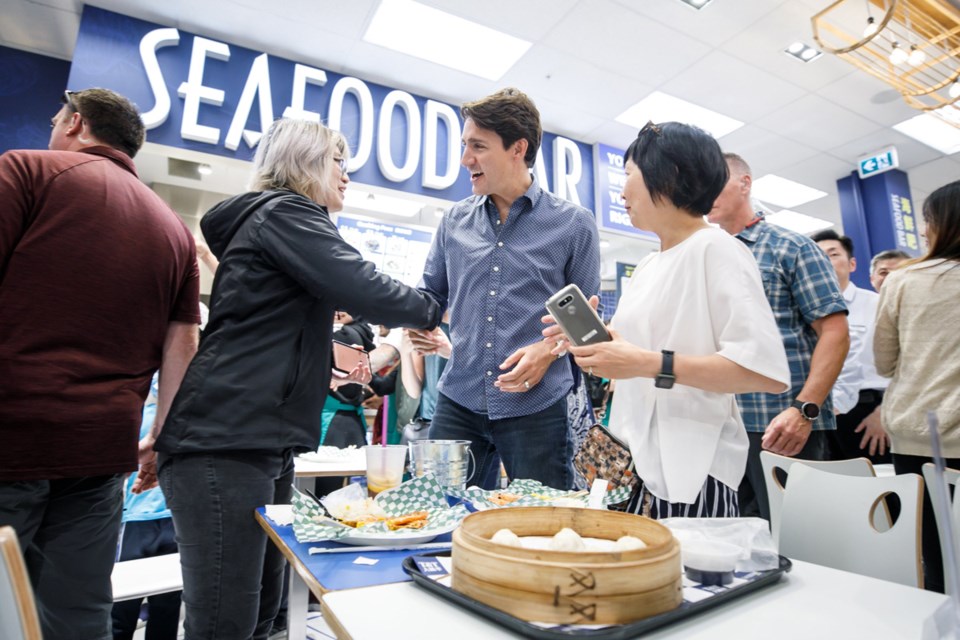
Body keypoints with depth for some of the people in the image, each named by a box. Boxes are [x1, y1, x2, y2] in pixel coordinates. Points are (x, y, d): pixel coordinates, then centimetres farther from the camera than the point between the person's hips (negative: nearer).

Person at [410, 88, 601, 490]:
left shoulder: (573, 224, 0)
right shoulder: (455, 221, 9)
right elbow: (431, 294, 17)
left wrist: (550, 349, -14)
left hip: (537, 408, -2)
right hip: (458, 401, 3)